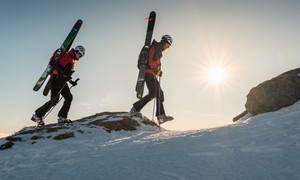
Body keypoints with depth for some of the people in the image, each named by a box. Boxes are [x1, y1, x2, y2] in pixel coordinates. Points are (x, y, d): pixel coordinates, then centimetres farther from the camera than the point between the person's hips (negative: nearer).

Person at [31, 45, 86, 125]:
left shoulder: (72, 60, 21)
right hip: (56, 79, -10)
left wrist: (71, 81, 16)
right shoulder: (67, 56, -7)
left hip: (62, 81, 10)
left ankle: (62, 117, 0)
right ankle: (37, 115, -3)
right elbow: (58, 67, -19)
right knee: (54, 100, -14)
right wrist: (63, 76, -28)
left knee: (69, 97, -1)